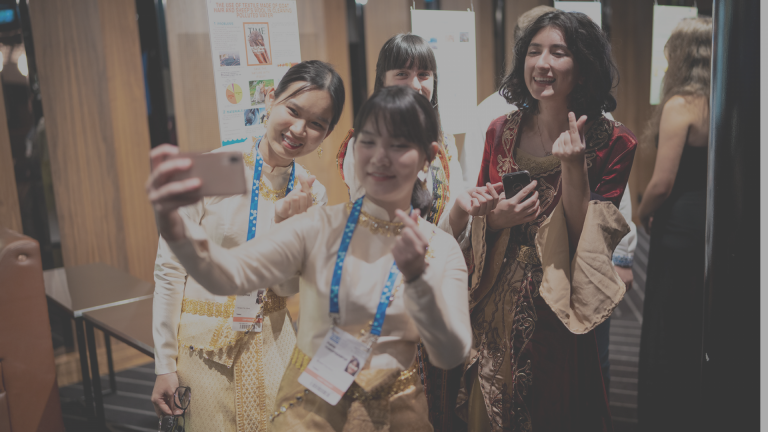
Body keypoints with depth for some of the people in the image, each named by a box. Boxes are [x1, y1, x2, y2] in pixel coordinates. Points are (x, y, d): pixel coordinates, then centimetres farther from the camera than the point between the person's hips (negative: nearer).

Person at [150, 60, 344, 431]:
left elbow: (290, 285, -1)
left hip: (271, 340, 4)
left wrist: (287, 222, -17)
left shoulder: (311, 195, -2)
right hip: (204, 342, -4)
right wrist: (164, 365, -8)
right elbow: (169, 268, -11)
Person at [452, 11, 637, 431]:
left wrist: (573, 166, -22)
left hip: (559, 307, -3)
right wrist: (498, 218, -14)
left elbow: (588, 238, -10)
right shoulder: (501, 131, 1)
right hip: (498, 301, 3)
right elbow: (477, 218, 8)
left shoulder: (614, 143, -8)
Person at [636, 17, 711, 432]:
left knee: (667, 328, 7)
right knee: (704, 324, 19)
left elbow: (662, 184, -19)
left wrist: (642, 214, 0)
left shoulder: (680, 105, -15)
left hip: (681, 227, -7)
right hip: (717, 224, 7)